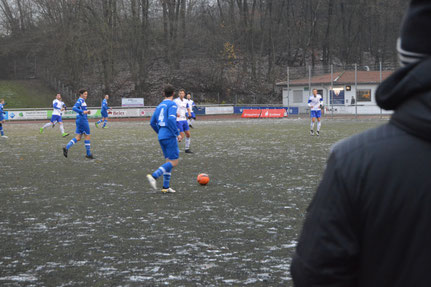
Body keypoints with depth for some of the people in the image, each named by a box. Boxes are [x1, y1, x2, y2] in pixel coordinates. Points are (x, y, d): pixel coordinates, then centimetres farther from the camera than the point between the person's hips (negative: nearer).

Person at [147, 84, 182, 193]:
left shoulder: (159, 106, 15)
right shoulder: (172, 104, -7)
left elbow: (152, 122, 17)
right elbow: (171, 119, -22)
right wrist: (177, 134, -16)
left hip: (161, 137, 8)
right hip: (170, 136, -8)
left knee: (169, 161, 13)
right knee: (174, 162, -6)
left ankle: (166, 187, 9)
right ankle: (154, 176, -21)